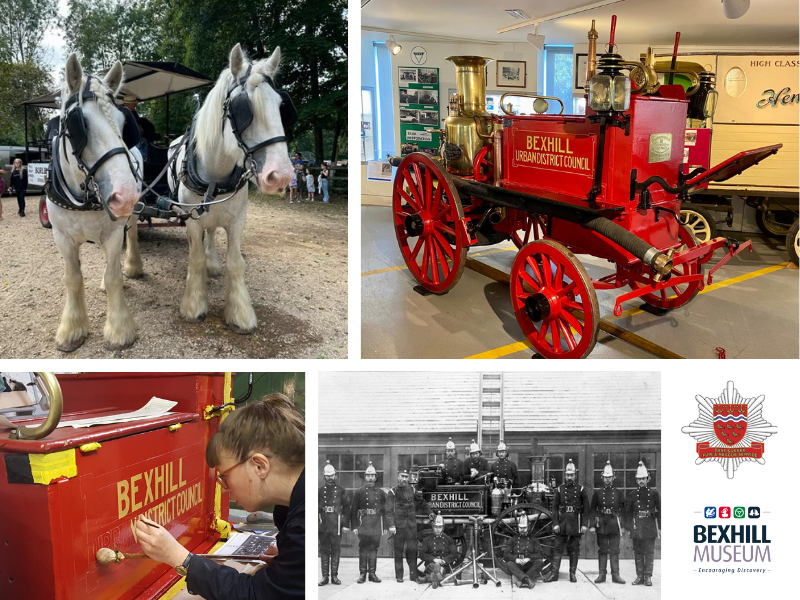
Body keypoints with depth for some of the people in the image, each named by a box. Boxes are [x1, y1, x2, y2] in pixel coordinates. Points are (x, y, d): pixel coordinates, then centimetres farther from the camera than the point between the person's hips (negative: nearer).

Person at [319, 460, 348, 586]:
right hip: (323, 524, 1)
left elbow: (346, 507, 6)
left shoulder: (341, 490, 6)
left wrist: (345, 523, -2)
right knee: (324, 550, 3)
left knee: (336, 550, 2)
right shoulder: (320, 491, 9)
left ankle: (334, 576, 9)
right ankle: (324, 576, 8)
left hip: (336, 524, -1)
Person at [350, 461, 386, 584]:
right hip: (363, 523, -2)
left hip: (377, 524, 2)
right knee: (363, 548, 0)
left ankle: (372, 573, 13)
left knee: (374, 548, 5)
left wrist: (385, 527, 4)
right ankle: (362, 573, 7)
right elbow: (353, 510, 0)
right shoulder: (359, 492, 3)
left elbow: (385, 510, 9)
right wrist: (354, 526, -7)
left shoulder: (380, 493, 9)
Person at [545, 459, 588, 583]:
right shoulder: (559, 489, 5)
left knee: (574, 549, 5)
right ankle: (554, 573, 1)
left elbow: (586, 508, 3)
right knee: (558, 548, 0)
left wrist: (584, 524, -5)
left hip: (576, 523, 0)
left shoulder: (580, 489, 3)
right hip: (562, 523, 1)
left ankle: (572, 573, 14)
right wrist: (556, 523, -6)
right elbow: (555, 508, 3)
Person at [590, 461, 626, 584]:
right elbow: (593, 510, 3)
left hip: (614, 524, 0)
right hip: (601, 524, 0)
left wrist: (624, 526, -1)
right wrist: (592, 525, -4)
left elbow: (623, 510, 5)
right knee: (602, 550, 5)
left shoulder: (618, 492, 5)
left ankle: (615, 574, 7)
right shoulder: (597, 493, 5)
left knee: (615, 550, 2)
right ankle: (602, 574, 10)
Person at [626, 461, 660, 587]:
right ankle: (639, 576, 11)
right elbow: (628, 512, 8)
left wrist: (660, 527, -1)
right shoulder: (632, 495, 6)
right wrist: (628, 528, 4)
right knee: (638, 552, 4)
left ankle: (648, 576, 5)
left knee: (649, 552, -1)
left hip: (650, 527, -2)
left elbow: (660, 510, 3)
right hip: (637, 528, 2)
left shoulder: (654, 493, 2)